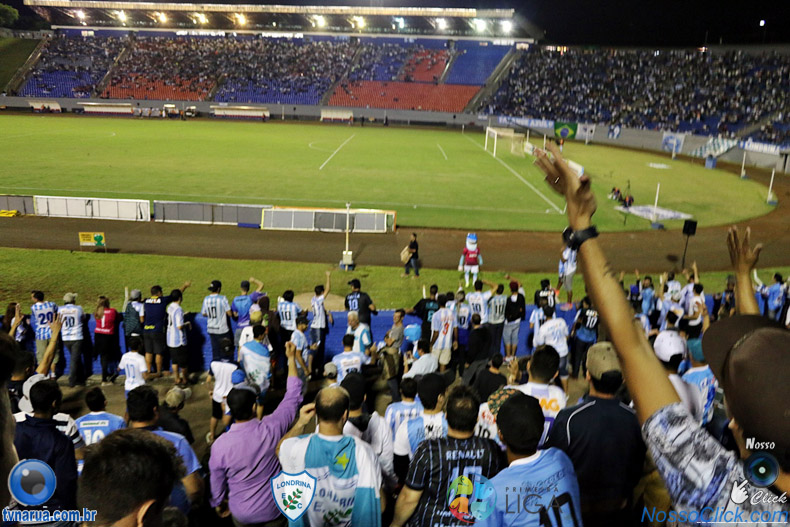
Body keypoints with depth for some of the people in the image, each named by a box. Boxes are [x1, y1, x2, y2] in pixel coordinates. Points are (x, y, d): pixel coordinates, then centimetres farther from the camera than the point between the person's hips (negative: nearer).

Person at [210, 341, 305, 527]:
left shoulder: (219, 445, -23)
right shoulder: (272, 428, -24)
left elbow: (217, 482, -7)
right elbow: (293, 396, -10)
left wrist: (218, 504, 15)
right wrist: (292, 358, -2)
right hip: (274, 511, 0)